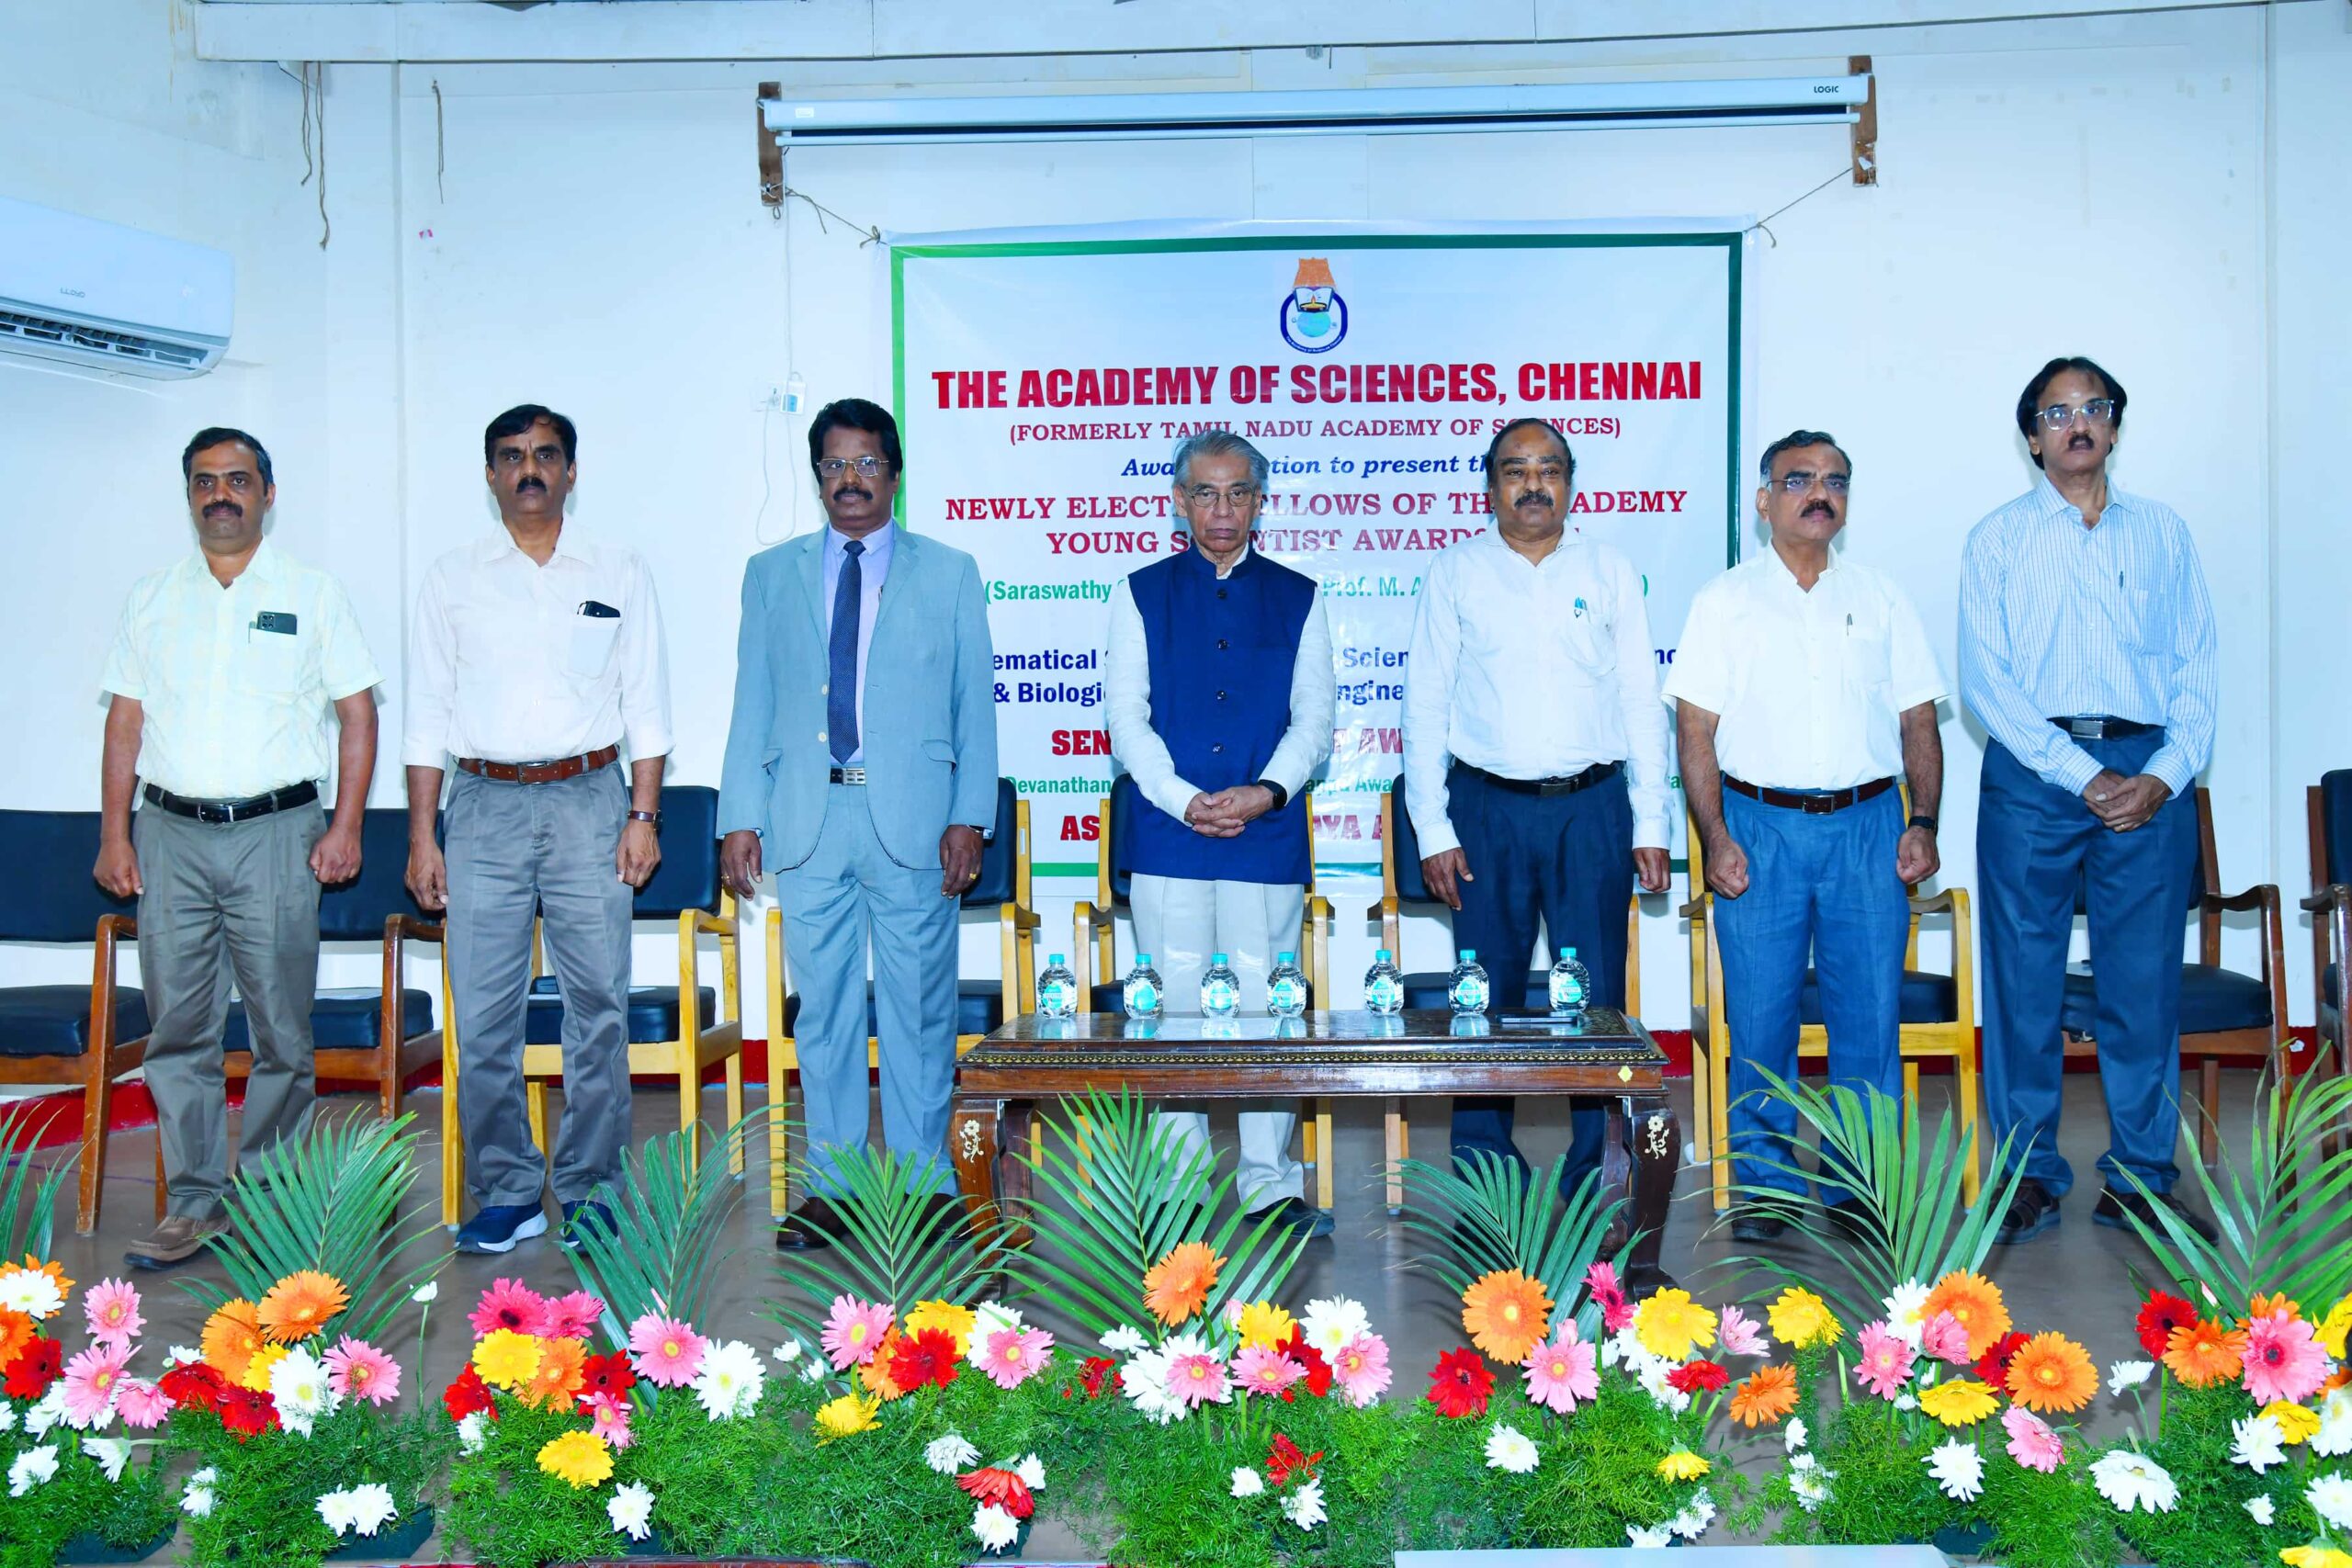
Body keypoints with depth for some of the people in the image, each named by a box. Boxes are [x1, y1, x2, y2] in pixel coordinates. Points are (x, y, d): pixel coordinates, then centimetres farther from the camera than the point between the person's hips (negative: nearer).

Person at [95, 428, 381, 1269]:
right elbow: (124, 722, 12)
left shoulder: (314, 596, 5)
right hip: (171, 834, 3)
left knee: (281, 1030, 1)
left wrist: (346, 828, -5)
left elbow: (357, 712, 3)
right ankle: (194, 1205, 12)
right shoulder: (152, 599, 13)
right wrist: (114, 835, 4)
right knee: (179, 1029, 4)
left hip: (275, 831, -2)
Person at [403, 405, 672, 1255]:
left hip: (588, 800, -1)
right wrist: (421, 836, 4)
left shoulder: (619, 572, 9)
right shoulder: (452, 578, 10)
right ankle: (505, 1194, 12)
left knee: (598, 1004, 1)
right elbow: (428, 713, 9)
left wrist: (644, 815, -1)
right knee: (483, 1015, 1)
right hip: (484, 803, 1)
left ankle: (589, 1191, 11)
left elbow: (646, 702, 8)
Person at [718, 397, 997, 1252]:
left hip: (914, 820, -1)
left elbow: (975, 704, 6)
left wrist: (971, 817, -3)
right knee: (822, 1007, 6)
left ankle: (923, 1180, 14)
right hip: (809, 821, 2)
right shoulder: (771, 574, 13)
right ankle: (831, 1183, 16)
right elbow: (752, 705, 12)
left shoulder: (948, 573, 9)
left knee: (919, 1006, 3)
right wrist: (741, 817, 3)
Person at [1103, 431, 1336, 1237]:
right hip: (1168, 836, 0)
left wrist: (1266, 791, -11)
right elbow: (1125, 714, 3)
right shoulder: (1141, 594, 10)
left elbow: (1314, 716, 6)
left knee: (1269, 1009, 1)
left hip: (1269, 833, 0)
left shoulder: (1298, 597, 12)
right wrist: (1184, 800, -10)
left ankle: (1271, 1187, 10)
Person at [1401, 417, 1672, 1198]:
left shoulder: (1610, 570, 9)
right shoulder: (1457, 571, 6)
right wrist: (1432, 829, -2)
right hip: (1489, 808, -1)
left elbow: (1641, 700, 9)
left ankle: (1593, 1183, 13)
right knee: (1487, 995, 2)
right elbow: (1425, 702, 4)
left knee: (1597, 996, 2)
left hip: (1592, 808, 1)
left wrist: (1651, 823, 3)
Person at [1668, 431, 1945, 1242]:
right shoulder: (1726, 601, 6)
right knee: (1760, 1016, 0)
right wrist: (1716, 838, -9)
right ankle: (1766, 1187, 12)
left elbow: (1918, 722, 13)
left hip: (1867, 824, 2)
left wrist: (1923, 823, 1)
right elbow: (1696, 730, 1)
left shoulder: (1880, 598, 13)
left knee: (1871, 1013, 2)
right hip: (1761, 824, -2)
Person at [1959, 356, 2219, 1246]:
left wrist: (2166, 774, -7)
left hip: (2149, 776, 2)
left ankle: (2139, 1181, 13)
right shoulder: (1999, 539, 7)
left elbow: (2197, 665, 10)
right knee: (2023, 979, 0)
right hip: (2032, 769, -2)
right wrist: (2080, 773, -11)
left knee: (2145, 979, 2)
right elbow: (1984, 679, -2)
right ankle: (2029, 1177, 10)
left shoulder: (2162, 533, 14)